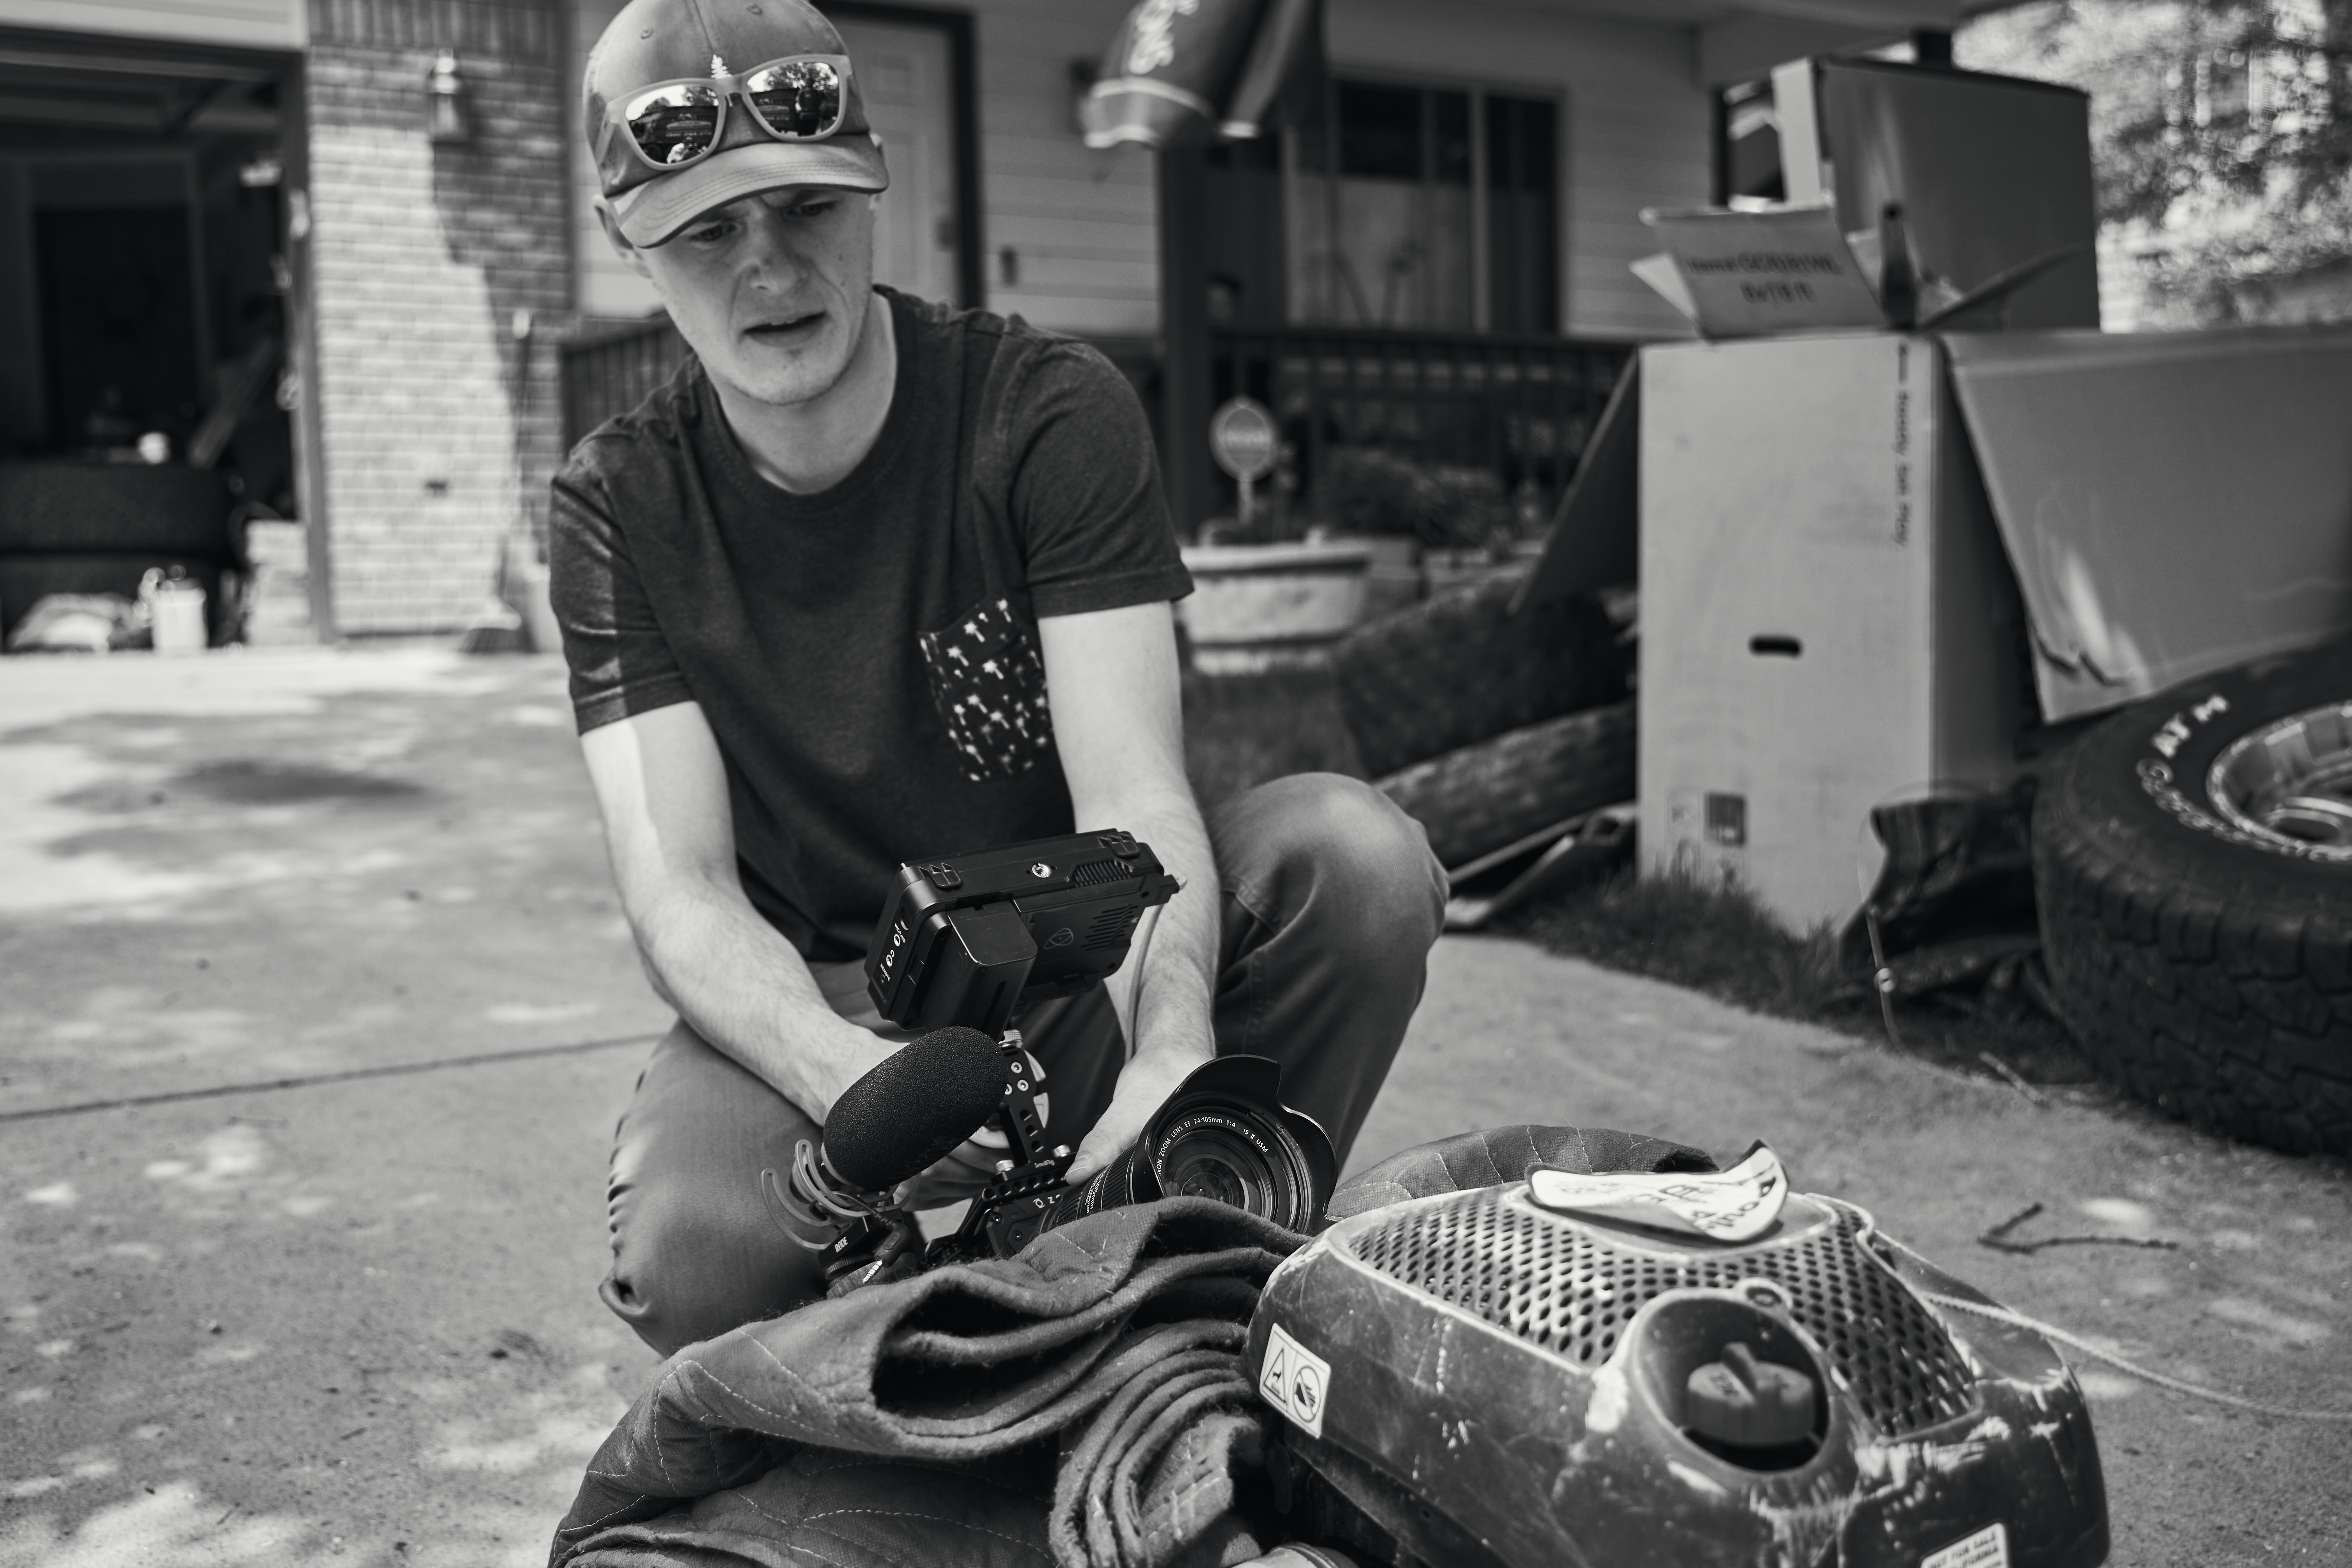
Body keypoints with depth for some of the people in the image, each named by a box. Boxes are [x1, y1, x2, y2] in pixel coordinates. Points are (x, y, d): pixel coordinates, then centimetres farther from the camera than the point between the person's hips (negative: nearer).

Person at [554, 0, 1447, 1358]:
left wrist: (1174, 1046, -42)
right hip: (815, 1002, 0)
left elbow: (1133, 797, -20)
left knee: (1359, 851, -27)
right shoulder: (617, 508, -5)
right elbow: (680, 886, -14)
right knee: (689, 1247, -33)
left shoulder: (1053, 412, -10)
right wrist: (842, 1071, -37)